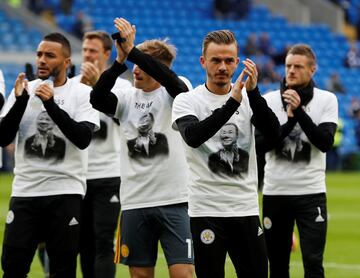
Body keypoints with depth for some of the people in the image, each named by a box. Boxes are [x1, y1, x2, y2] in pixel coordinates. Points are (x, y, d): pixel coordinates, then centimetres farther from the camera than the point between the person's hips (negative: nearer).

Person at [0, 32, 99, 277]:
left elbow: (83, 138, -14)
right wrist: (20, 101, -11)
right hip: (25, 191, 2)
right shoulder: (23, 90, 9)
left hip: (66, 192, -2)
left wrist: (51, 104, -19)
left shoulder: (83, 93, 0)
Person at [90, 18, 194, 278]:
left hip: (174, 200, -4)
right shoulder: (127, 97, 7)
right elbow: (97, 99, -11)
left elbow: (171, 81, -25)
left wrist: (132, 50, -29)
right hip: (134, 201, 4)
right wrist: (120, 61, -23)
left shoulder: (175, 94, -2)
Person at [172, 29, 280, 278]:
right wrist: (232, 102, -32)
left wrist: (253, 91, -23)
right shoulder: (187, 101, -3)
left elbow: (273, 132, -10)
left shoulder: (249, 98, 7)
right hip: (206, 210, -3)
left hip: (246, 210, 4)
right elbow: (193, 136, -24)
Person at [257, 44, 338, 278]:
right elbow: (260, 144, -6)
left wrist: (299, 111, -18)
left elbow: (325, 143, -12)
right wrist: (290, 120, -17)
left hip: (311, 192, -2)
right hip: (275, 192, 2)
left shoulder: (327, 100, 1)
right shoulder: (268, 100, 3)